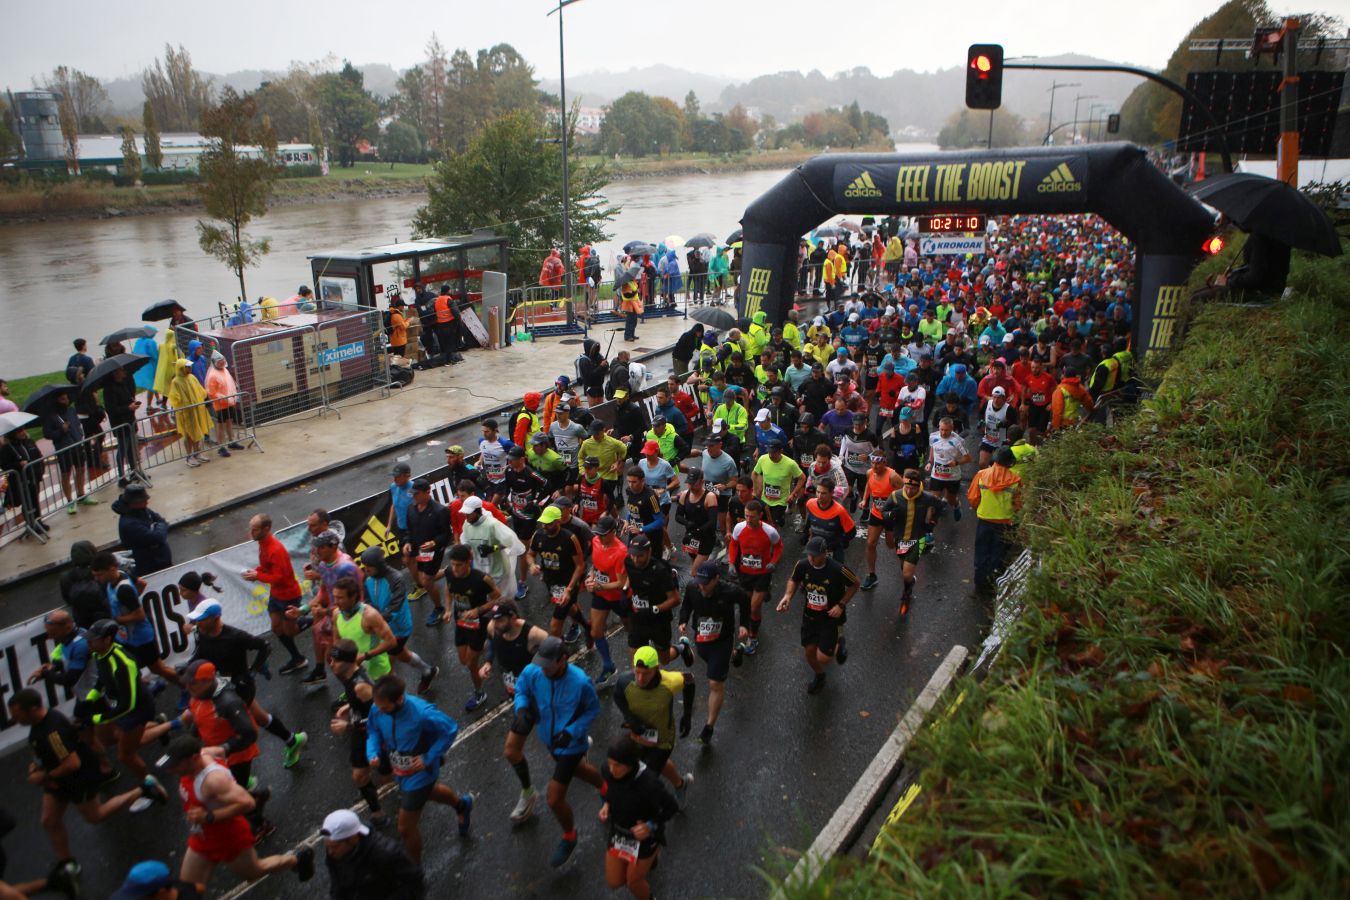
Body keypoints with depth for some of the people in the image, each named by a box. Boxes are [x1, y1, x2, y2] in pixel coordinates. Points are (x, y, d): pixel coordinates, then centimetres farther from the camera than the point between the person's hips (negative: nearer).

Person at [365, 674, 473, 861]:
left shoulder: (422, 713, -38)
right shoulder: (377, 710, -23)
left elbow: (450, 730, -23)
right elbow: (373, 732, -1)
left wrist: (428, 758, -24)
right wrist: (373, 753, -20)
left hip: (419, 773, -6)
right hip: (399, 770, 7)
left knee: (405, 827, 5)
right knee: (427, 792, 35)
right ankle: (462, 805, 66)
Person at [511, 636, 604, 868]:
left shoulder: (581, 682, -33)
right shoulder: (532, 672, -22)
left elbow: (593, 710, -15)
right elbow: (520, 689, 1)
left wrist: (572, 732, -26)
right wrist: (521, 708, -19)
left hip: (571, 744, -6)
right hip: (548, 738, 6)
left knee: (555, 799, -1)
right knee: (577, 769, 32)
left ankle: (569, 837, 32)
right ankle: (606, 788, 65)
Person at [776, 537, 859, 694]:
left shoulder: (838, 570, -27)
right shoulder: (802, 565, -15)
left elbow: (854, 584, -9)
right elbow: (793, 580, 6)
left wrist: (841, 605, -17)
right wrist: (787, 596, -12)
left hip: (831, 618, -4)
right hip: (809, 616, 4)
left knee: (823, 658, -7)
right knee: (809, 652, 15)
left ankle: (838, 645, 28)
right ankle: (819, 676, 48)